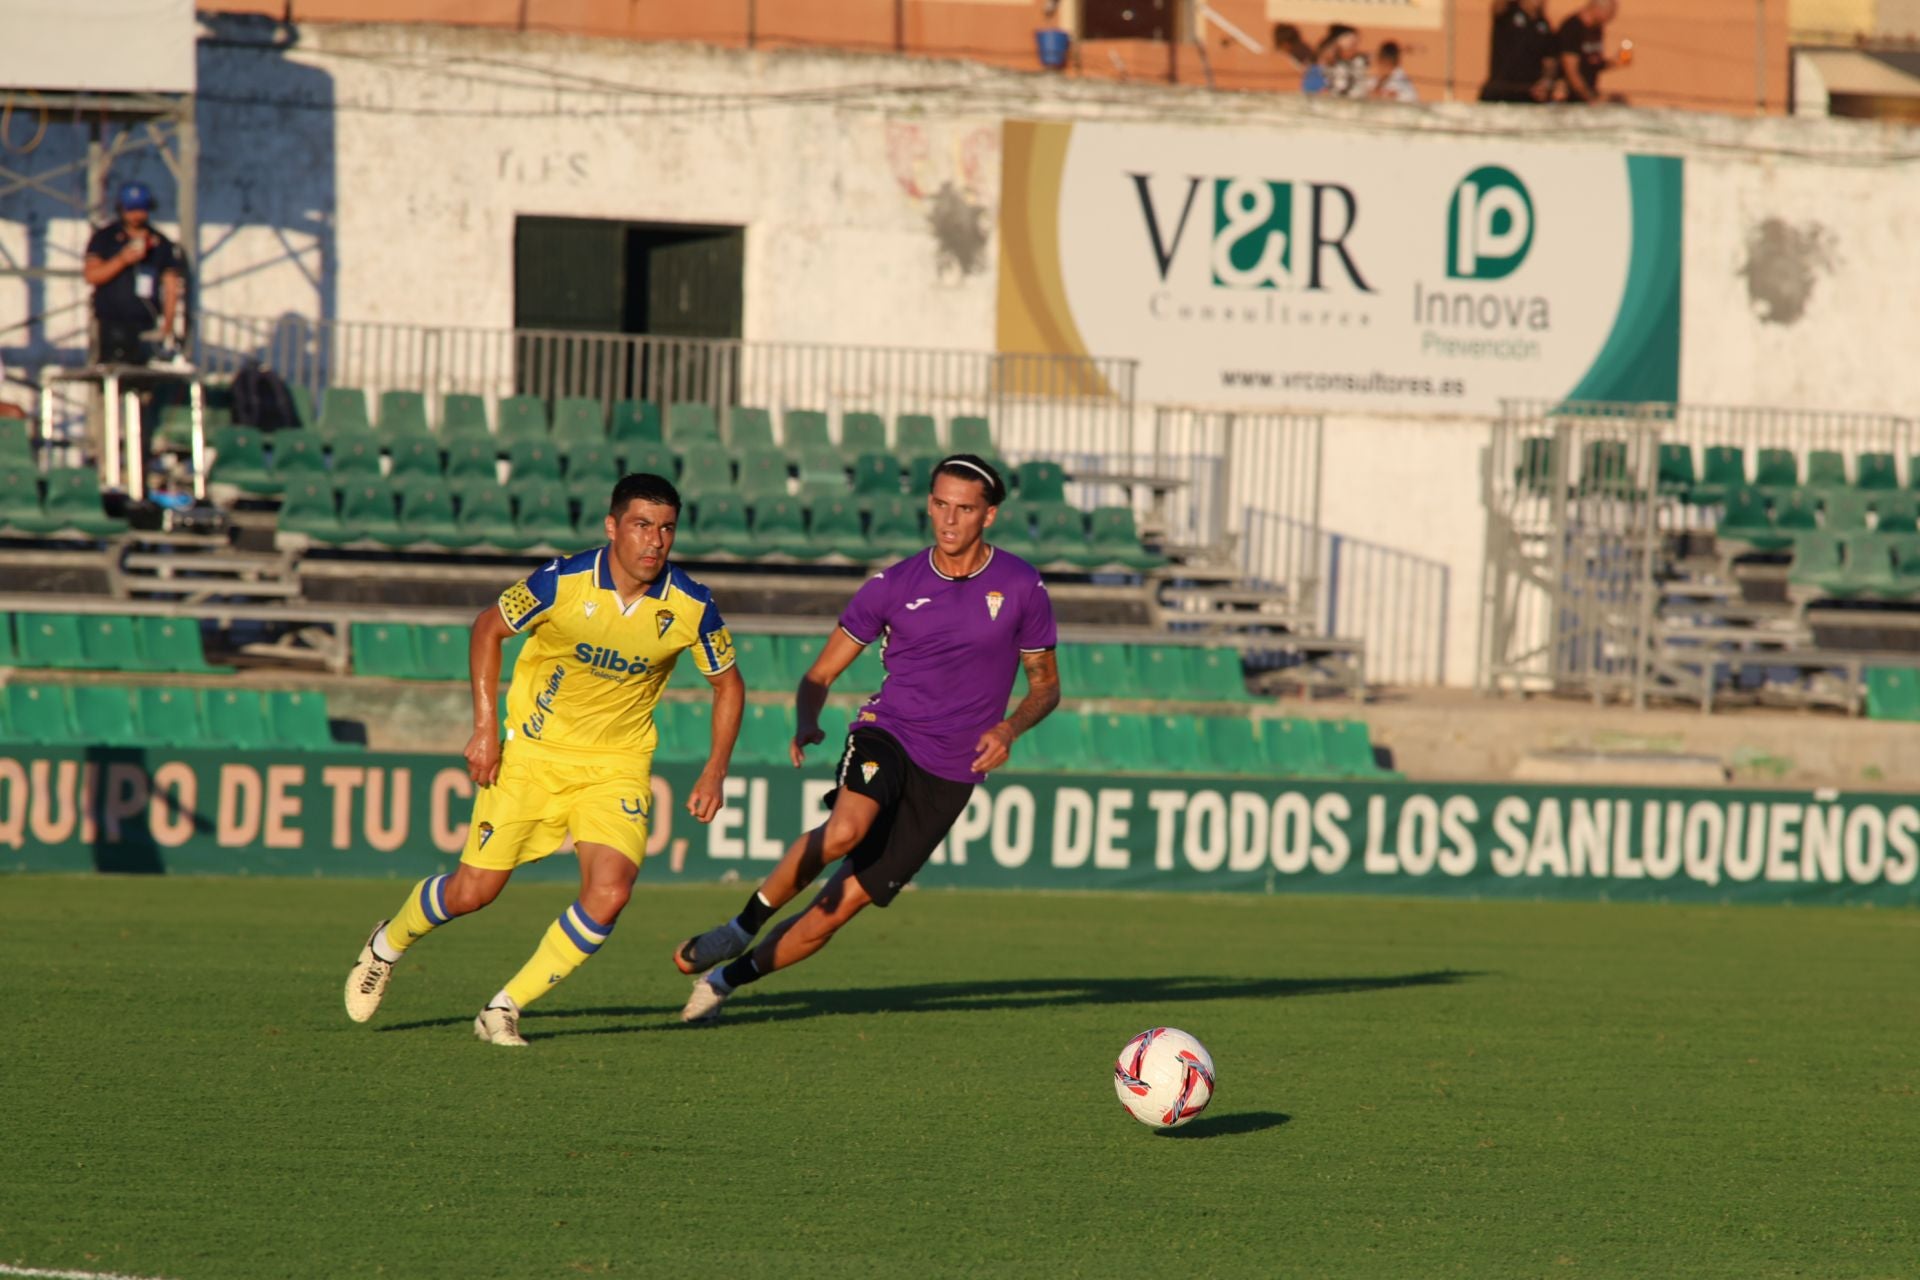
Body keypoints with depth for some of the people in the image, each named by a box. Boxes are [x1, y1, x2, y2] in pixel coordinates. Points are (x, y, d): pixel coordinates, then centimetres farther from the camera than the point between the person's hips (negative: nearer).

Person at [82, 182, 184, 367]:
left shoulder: (162, 244, 13)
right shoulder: (104, 238, 7)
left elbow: (171, 287, 11)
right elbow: (91, 275, -3)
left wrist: (167, 326, 1)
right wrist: (122, 260, -16)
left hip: (146, 327, 2)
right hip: (111, 322, -2)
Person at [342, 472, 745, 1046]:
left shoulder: (692, 607, -12)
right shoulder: (562, 582, -19)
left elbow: (728, 685, 5)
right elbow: (488, 627, -2)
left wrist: (715, 772, -4)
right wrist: (485, 727, -7)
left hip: (617, 766, 2)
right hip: (533, 751, -2)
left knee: (609, 893, -19)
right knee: (474, 889, -2)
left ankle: (504, 1009, -2)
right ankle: (386, 945, 32)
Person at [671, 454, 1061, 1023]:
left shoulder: (1021, 586, 0)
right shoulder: (892, 586, 0)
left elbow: (1045, 683, 10)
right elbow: (822, 672, 6)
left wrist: (1009, 728, -11)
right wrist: (806, 722, -16)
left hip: (951, 774, 1)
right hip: (886, 732, -1)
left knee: (843, 902, -4)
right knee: (846, 828, -36)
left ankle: (727, 979, 13)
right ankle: (743, 925, -17)